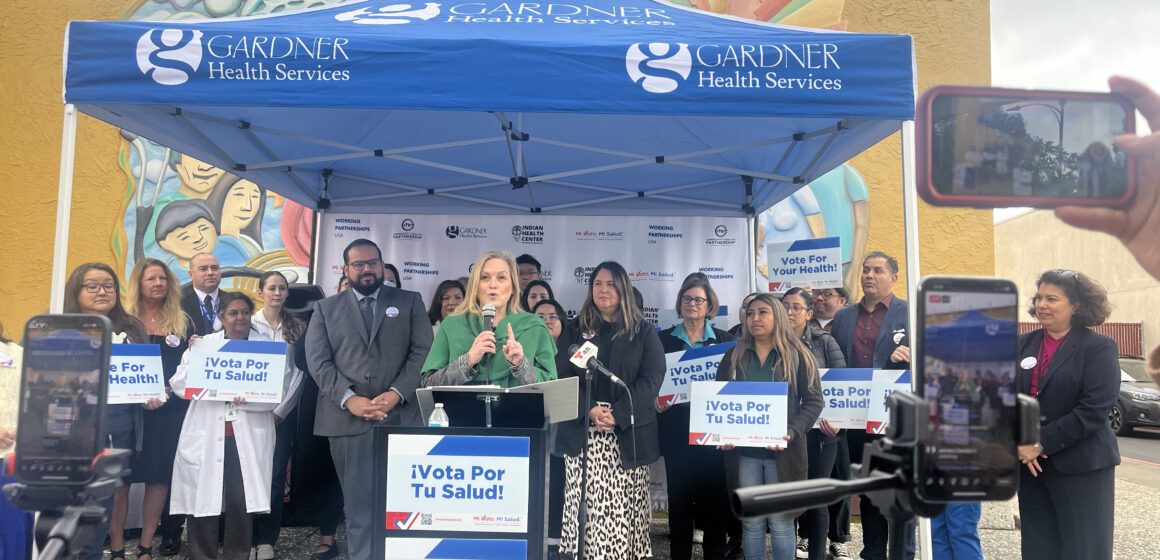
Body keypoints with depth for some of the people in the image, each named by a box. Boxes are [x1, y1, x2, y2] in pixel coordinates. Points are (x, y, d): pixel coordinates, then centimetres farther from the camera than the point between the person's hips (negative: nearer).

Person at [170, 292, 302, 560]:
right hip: (206, 437, 1)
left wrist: (248, 397, -18)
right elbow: (180, 386, 2)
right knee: (202, 499, 4)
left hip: (248, 438, -1)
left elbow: (278, 391, -4)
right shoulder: (203, 344, 9)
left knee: (242, 501, 1)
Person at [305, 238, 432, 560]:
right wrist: (349, 399, -12)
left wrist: (396, 393, -12)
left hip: (401, 417, 0)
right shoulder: (326, 309, 13)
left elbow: (423, 352, 2)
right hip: (348, 419, 1)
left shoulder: (410, 303, 11)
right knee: (358, 502, 5)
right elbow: (318, 362, 3)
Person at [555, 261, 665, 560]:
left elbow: (651, 379, -3)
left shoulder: (644, 332, 8)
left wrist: (618, 415, -15)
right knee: (585, 509, -4)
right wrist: (590, 411, -13)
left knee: (625, 511, -1)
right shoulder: (574, 331, 11)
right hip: (583, 433, 1)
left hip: (628, 434, -1)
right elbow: (563, 378, 3)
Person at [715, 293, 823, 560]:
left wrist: (791, 433, -17)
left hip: (782, 452, -2)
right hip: (743, 452, 2)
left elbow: (813, 401, -3)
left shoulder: (797, 356, 1)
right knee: (751, 522, 9)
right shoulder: (733, 356, 9)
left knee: (781, 522, 5)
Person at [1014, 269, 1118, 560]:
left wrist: (1042, 444, -16)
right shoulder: (1023, 344, 8)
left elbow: (1094, 409, -15)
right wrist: (1019, 443, -10)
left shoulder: (1099, 348, -6)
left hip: (1082, 467, -4)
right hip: (1031, 465, 5)